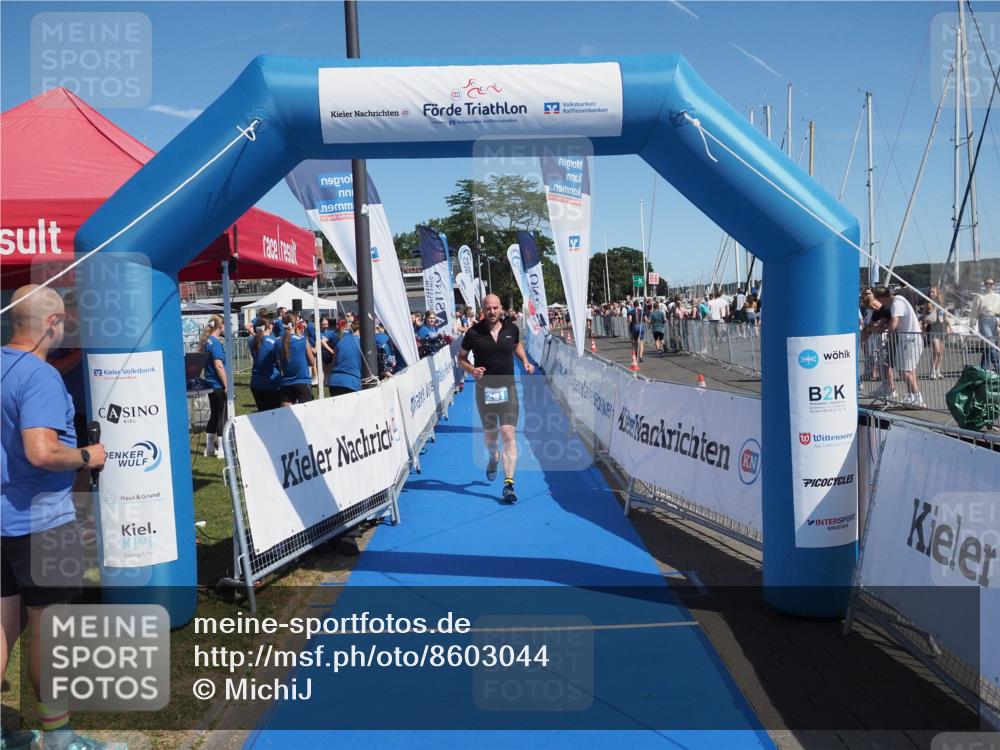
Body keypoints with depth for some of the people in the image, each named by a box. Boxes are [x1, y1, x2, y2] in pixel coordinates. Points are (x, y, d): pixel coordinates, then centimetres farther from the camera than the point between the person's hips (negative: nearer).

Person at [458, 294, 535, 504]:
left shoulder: (511, 329, -1)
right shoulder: (473, 333, -7)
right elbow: (461, 358, 4)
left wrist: (525, 361, 5)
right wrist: (471, 369, -16)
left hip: (507, 389, 0)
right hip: (484, 390, 0)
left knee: (509, 434, -12)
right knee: (490, 434, 13)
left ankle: (509, 484, -12)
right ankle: (493, 457, 50)